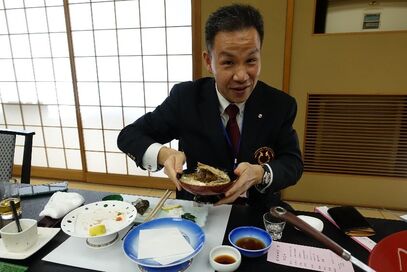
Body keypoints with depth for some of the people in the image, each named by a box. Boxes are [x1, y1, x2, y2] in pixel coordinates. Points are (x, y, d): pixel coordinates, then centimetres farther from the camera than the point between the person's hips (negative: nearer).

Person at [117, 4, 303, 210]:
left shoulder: (280, 105, -9)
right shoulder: (185, 97, -13)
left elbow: (293, 163, -4)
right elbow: (129, 136, -7)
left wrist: (261, 174, -26)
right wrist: (163, 154, -28)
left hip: (258, 213, 2)